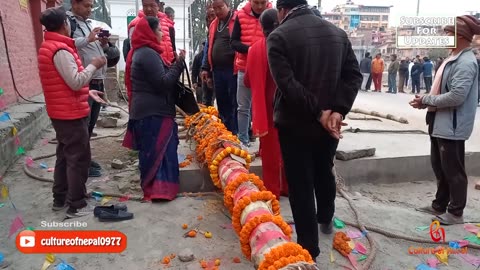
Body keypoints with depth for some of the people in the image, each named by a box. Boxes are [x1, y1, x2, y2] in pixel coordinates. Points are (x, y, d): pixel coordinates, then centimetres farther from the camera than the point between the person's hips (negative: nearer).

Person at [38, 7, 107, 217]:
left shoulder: (48, 47, 14)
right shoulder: (61, 50, -19)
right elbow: (75, 82, -23)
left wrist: (88, 92, 15)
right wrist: (93, 65, -11)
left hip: (60, 112, 10)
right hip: (71, 113, -10)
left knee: (65, 155, 18)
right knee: (79, 159, -2)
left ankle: (60, 199, 27)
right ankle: (77, 205, 7)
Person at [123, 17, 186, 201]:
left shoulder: (140, 52, 17)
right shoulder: (148, 54, -16)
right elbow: (163, 82, -19)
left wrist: (174, 65, 10)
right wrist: (179, 64, -12)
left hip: (146, 110, 10)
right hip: (153, 111, -10)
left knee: (150, 151, 13)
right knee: (157, 151, -6)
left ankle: (152, 187, 21)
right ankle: (157, 189, -2)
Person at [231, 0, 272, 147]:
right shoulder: (241, 15, 1)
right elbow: (233, 42, 1)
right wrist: (248, 49, -18)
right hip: (245, 68, 2)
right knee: (243, 107, 8)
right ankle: (243, 140, 19)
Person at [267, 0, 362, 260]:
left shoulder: (278, 36, -11)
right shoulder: (338, 32, 6)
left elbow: (287, 83, -21)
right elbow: (354, 75, -1)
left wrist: (318, 112, -15)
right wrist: (338, 110, -9)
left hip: (295, 124, -5)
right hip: (329, 122, 6)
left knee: (300, 184, 5)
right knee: (324, 172, 27)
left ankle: (308, 248, 15)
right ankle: (326, 219, 49)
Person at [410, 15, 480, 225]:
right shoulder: (453, 59, 13)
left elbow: (456, 96, -26)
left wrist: (426, 100, -16)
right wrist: (425, 101, 2)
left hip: (452, 126, -10)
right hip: (440, 123, 10)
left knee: (453, 171, 3)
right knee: (439, 168, 18)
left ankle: (455, 213, 18)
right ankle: (439, 205, 32)